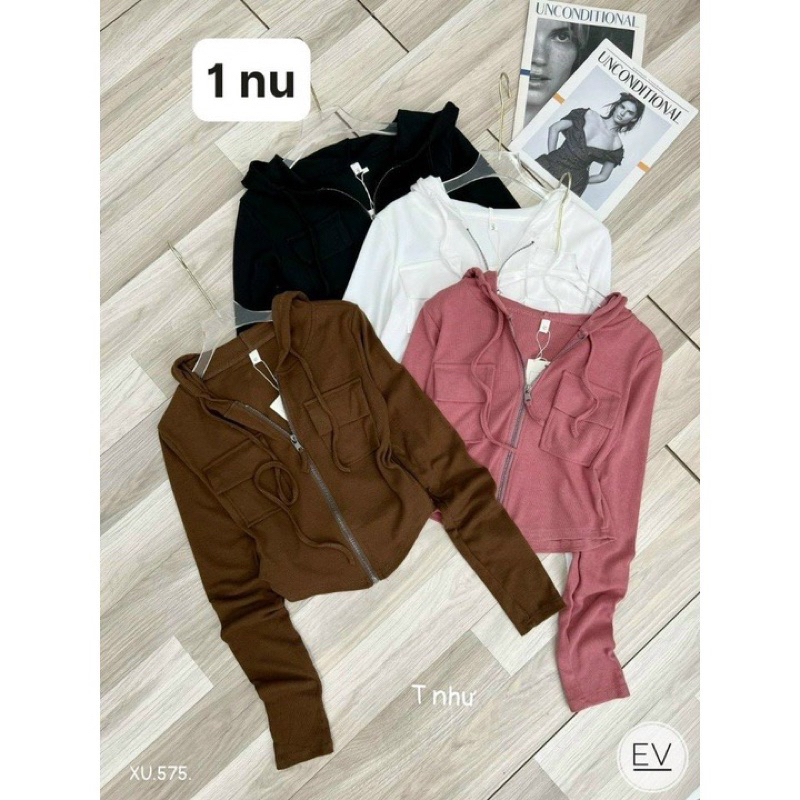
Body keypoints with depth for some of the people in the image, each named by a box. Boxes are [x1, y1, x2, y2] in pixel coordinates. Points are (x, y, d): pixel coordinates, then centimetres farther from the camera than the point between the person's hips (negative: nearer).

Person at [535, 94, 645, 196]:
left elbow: (603, 176, 12)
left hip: (573, 181, -1)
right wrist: (551, 154, -2)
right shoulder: (589, 115, 7)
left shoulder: (616, 145, 5)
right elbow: (554, 128, 6)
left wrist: (580, 182, 3)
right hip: (551, 164, 1)